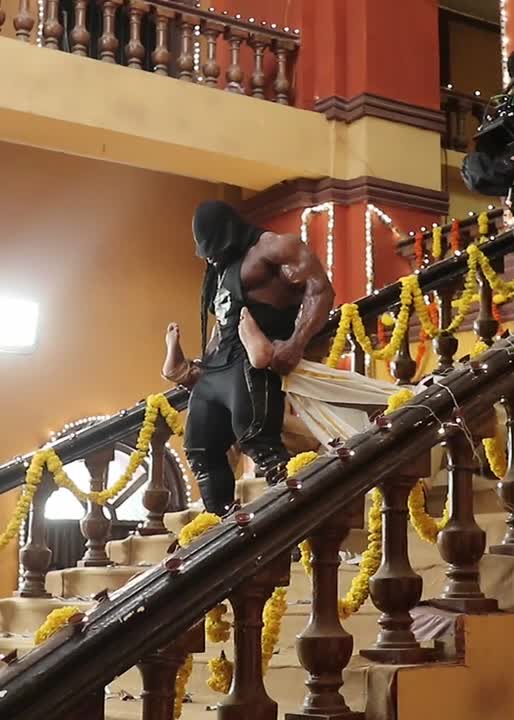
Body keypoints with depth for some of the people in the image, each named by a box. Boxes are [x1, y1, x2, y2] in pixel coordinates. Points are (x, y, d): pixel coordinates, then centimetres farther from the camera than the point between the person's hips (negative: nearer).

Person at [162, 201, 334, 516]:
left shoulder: (271, 247, 2)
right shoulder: (221, 270, 29)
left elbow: (321, 289, -11)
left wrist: (295, 345, -24)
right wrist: (199, 367, 19)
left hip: (250, 364, -10)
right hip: (213, 371, 10)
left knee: (256, 440, -26)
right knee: (202, 453, 6)